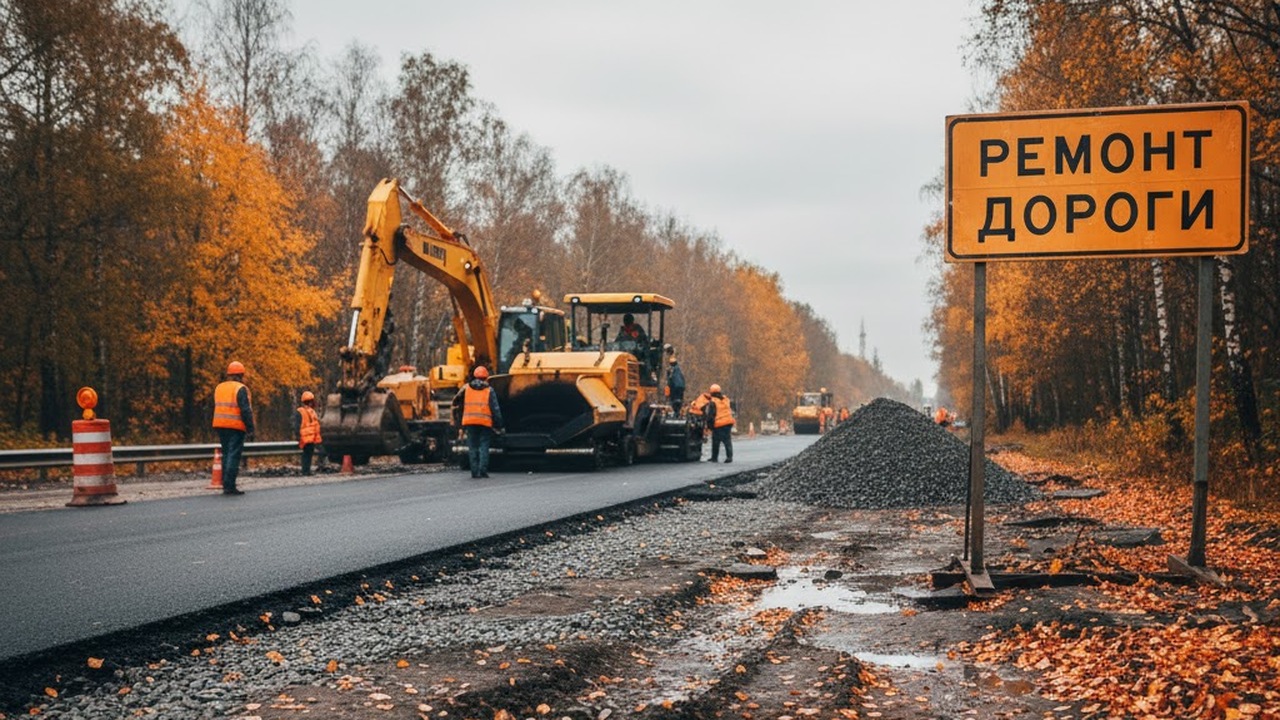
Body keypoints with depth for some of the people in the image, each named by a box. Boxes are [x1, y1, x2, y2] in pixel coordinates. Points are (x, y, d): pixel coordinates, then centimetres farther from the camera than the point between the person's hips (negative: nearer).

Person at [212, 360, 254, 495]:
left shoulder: (219, 387, 14)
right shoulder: (240, 389, -9)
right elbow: (246, 410, -14)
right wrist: (250, 428, -12)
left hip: (221, 425, 7)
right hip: (236, 427, -7)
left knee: (226, 454, 15)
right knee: (234, 456, -7)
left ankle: (226, 485, 15)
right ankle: (229, 486, -12)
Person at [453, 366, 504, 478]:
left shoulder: (466, 388, 9)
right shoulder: (489, 390, 4)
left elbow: (456, 401, 10)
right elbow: (495, 409, 2)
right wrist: (498, 425, 6)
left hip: (469, 422, 1)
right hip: (485, 422, -1)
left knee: (472, 447, 7)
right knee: (484, 446, 3)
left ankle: (474, 471, 3)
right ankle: (483, 470, -6)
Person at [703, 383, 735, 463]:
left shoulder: (712, 402, -7)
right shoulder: (725, 399, 12)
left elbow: (710, 415, -8)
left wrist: (709, 425, 0)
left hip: (718, 424, -5)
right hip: (728, 422, 5)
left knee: (716, 442, 5)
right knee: (727, 440, 6)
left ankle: (714, 457, 10)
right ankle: (729, 456, -4)